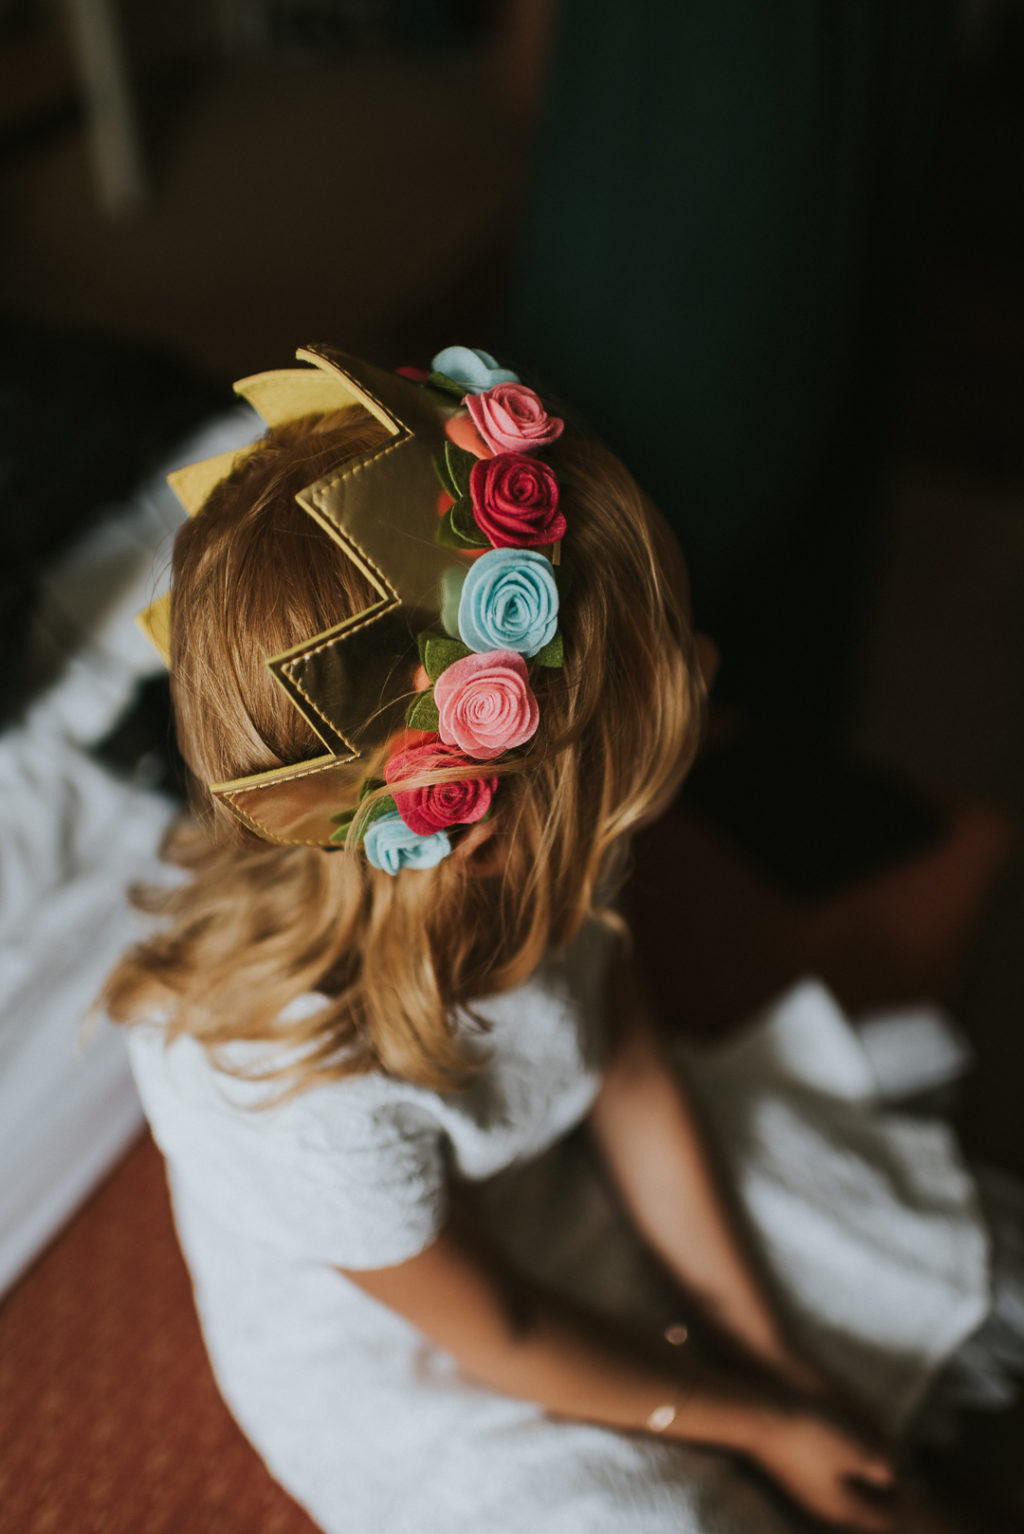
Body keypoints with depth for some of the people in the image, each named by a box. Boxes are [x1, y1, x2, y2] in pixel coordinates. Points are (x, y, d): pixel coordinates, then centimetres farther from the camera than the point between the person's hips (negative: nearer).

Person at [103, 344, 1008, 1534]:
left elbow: (634, 1076, -10)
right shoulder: (302, 1092, -41)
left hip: (543, 1184, 5)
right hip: (391, 1352, -4)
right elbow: (497, 1335, -22)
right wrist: (752, 1425, -8)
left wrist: (772, 1357, -3)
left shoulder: (534, 848, -25)